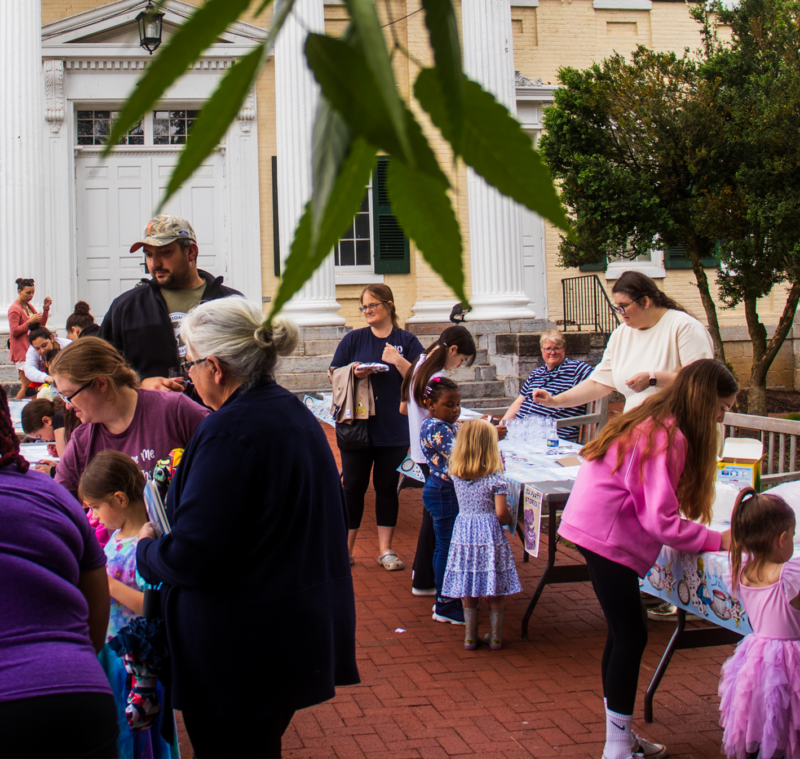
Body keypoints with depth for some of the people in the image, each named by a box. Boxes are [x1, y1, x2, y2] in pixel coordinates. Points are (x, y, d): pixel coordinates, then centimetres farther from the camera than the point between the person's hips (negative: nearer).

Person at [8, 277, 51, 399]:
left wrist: (46, 308, 4)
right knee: (27, 385, -11)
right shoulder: (14, 309, -11)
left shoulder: (29, 306, 15)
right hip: (21, 351, -8)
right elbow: (14, 331, -15)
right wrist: (30, 321, -20)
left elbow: (41, 324, 15)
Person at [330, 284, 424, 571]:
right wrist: (353, 373, -12)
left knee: (387, 487, 6)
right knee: (353, 486, 2)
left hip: (393, 429, 0)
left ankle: (386, 549, 14)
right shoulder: (353, 339, 7)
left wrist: (398, 361, -16)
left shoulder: (406, 341, 5)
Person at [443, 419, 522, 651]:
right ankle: (495, 637, 18)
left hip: (463, 533, 4)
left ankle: (470, 637, 19)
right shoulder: (495, 477, -14)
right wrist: (509, 519, 7)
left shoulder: (455, 474, -1)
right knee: (496, 591, 10)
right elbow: (501, 513, -16)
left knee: (468, 590, 13)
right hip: (490, 534, -4)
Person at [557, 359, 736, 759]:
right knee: (631, 635, -5)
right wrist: (717, 540, -13)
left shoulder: (652, 421, 12)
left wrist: (704, 533, 7)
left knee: (623, 633, 15)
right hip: (606, 536, -10)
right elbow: (661, 520, -21)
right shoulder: (668, 436, -19)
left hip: (596, 529, 10)